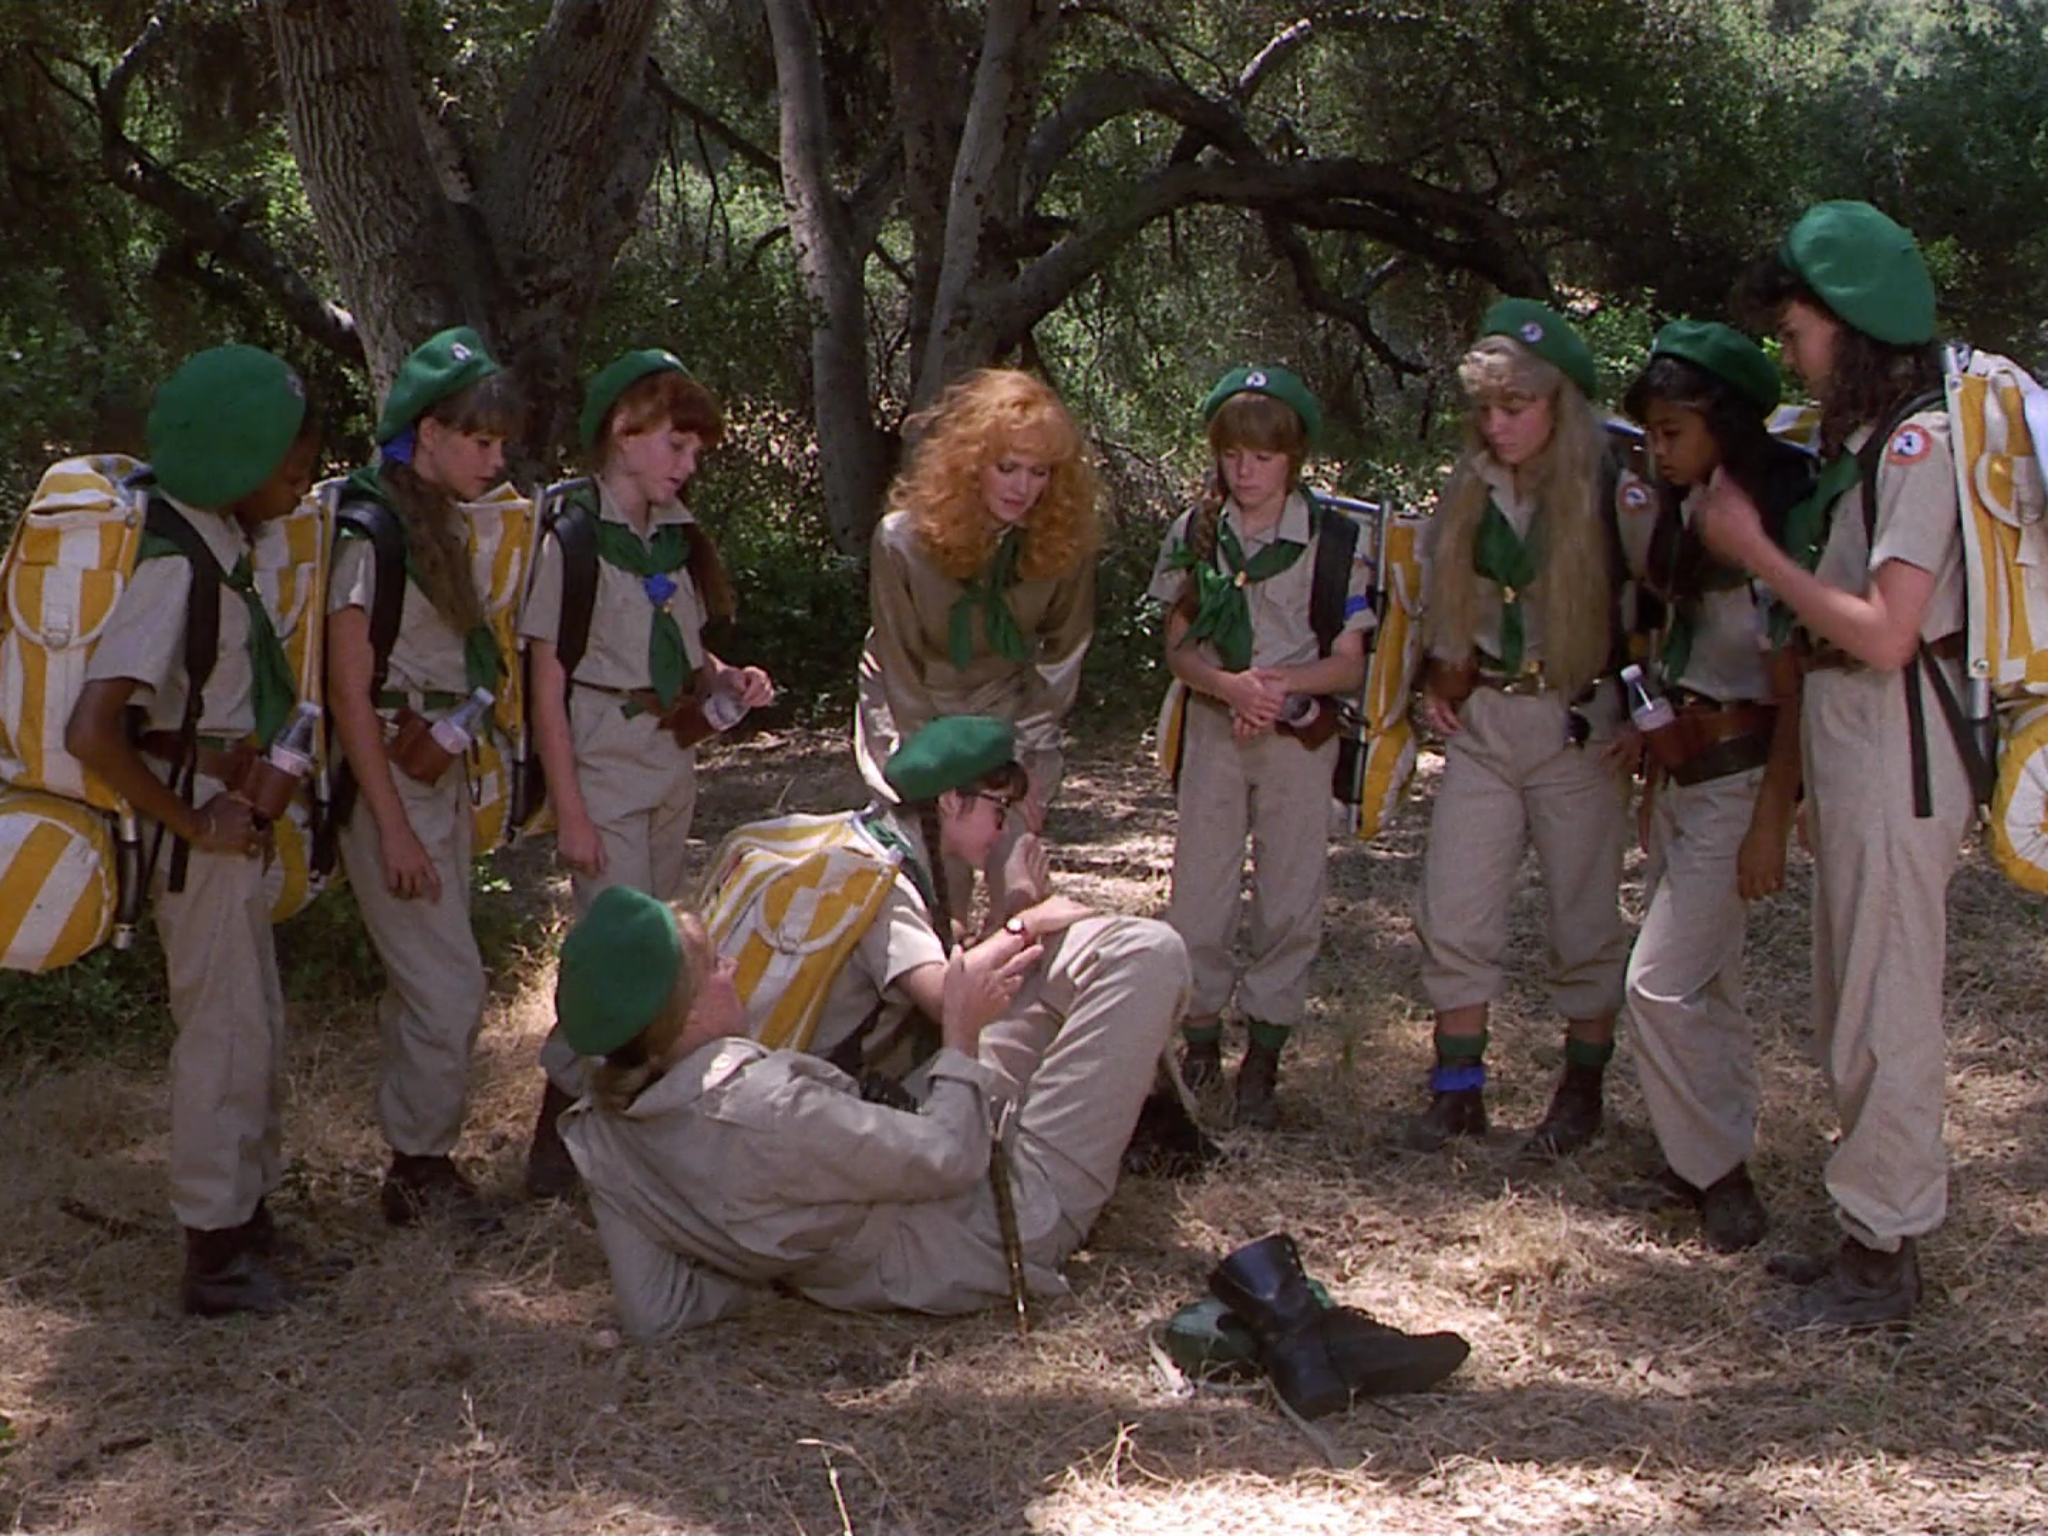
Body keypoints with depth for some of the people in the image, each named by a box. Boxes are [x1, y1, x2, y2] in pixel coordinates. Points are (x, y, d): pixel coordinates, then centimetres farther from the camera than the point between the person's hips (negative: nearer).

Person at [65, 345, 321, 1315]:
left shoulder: (218, 541, 3)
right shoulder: (175, 564, -24)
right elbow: (90, 733, -31)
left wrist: (250, 789, 6)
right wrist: (192, 824, -19)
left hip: (225, 810, 9)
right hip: (198, 818, -9)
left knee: (252, 1027, 18)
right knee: (225, 1030, 1)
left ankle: (247, 1216, 31)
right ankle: (215, 1255, 13)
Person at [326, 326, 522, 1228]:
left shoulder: (445, 526, 12)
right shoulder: (369, 531, -14)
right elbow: (349, 691, -16)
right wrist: (394, 826, -17)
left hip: (444, 777, 8)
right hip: (387, 783, -8)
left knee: (427, 985, 12)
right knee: (451, 988, -6)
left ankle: (420, 1167, 21)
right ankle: (422, 1166, 9)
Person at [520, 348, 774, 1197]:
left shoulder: (675, 537, 9)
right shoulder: (571, 537, -12)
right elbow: (548, 686, -13)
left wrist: (728, 679, -2)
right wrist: (570, 810, -16)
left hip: (671, 762, 7)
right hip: (602, 764, -7)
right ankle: (557, 1133, 2)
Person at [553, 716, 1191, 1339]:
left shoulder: (599, 1133, -14)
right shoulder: (765, 1112, -39)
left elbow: (654, 1313, -6)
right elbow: (949, 1159, -27)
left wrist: (772, 1268, 1)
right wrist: (964, 1033, -15)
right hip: (999, 1233, -8)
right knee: (1146, 952, -3)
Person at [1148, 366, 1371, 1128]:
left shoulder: (1332, 538, -6)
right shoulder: (1196, 533, 1)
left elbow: (1349, 664, -4)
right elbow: (1178, 648, 2)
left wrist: (1281, 681, -21)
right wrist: (1230, 685, -18)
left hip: (1299, 735, -2)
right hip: (1213, 730, 2)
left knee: (1290, 900, 2)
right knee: (1199, 891, 3)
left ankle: (1262, 1060, 12)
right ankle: (1199, 1042, 17)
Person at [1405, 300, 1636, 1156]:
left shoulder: (1610, 493, -8)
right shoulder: (1468, 491, 8)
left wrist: (1640, 719, -10)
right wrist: (1437, 684, 9)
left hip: (1575, 724, -4)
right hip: (1479, 722, 5)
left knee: (1584, 918, 5)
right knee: (1452, 916, 2)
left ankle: (1582, 1092, 19)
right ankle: (1459, 1089, 12)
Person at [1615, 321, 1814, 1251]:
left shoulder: (1774, 519, -16)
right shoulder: (1685, 512, 10)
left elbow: (1796, 683, -18)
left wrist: (1771, 818, -19)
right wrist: (1656, 772, 15)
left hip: (1740, 772, -9)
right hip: (1682, 770, 9)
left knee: (1662, 983, -9)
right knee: (1702, 981, 14)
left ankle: (1720, 1174, 4)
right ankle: (1705, 1163, 24)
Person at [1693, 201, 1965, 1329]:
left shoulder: (1919, 442, -14)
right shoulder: (1861, 442, 14)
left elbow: (1884, 635, -22)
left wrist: (1757, 551, -14)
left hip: (1895, 749, -10)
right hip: (1845, 745, 10)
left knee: (1883, 1010, -2)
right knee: (1851, 1006, 15)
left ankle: (1883, 1256, 7)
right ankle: (1873, 1225, 26)